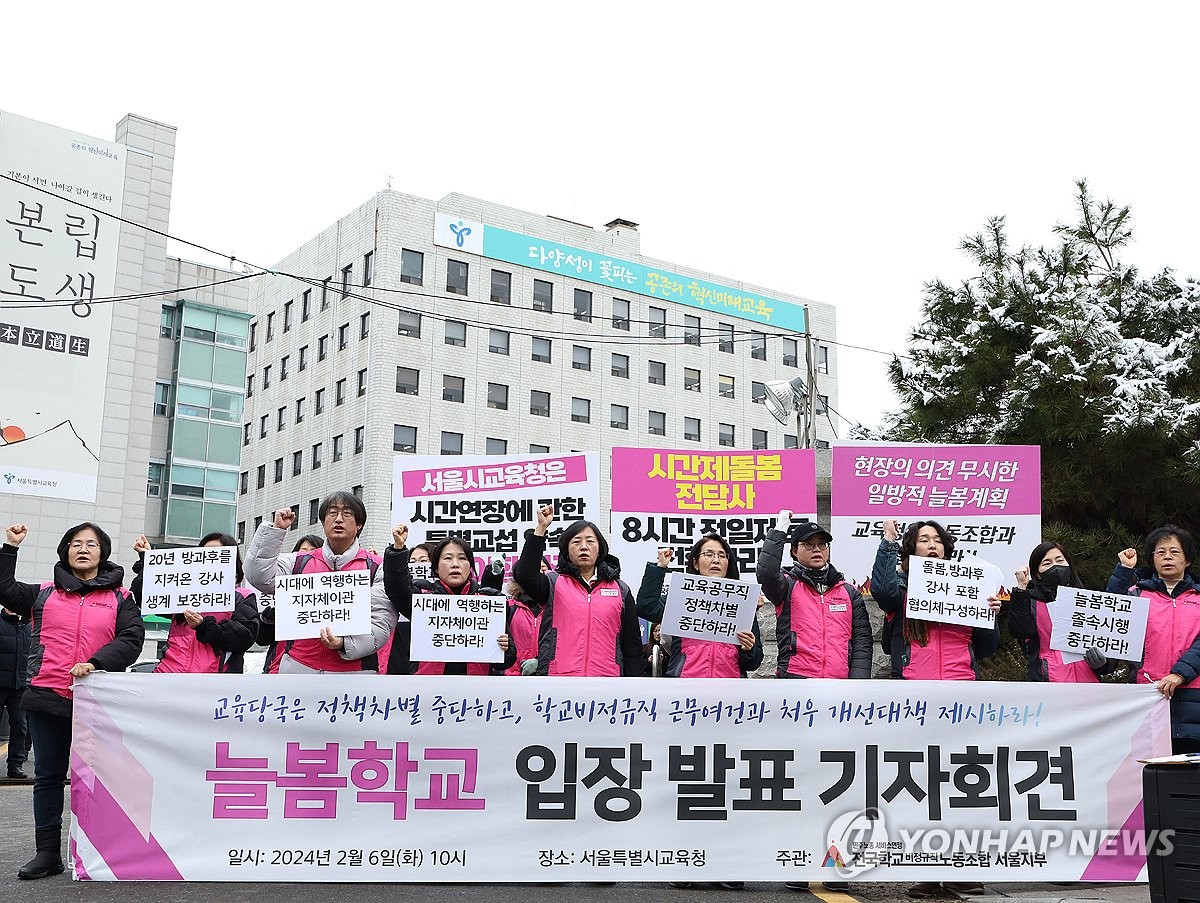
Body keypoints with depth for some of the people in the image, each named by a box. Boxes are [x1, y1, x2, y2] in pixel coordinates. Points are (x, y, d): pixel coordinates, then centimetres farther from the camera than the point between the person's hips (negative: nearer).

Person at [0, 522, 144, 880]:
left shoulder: (120, 597, 6)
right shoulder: (45, 593, 13)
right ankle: (48, 853, 14)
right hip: (48, 700, 2)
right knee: (48, 777, 7)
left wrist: (96, 663, -18)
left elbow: (131, 639, -4)